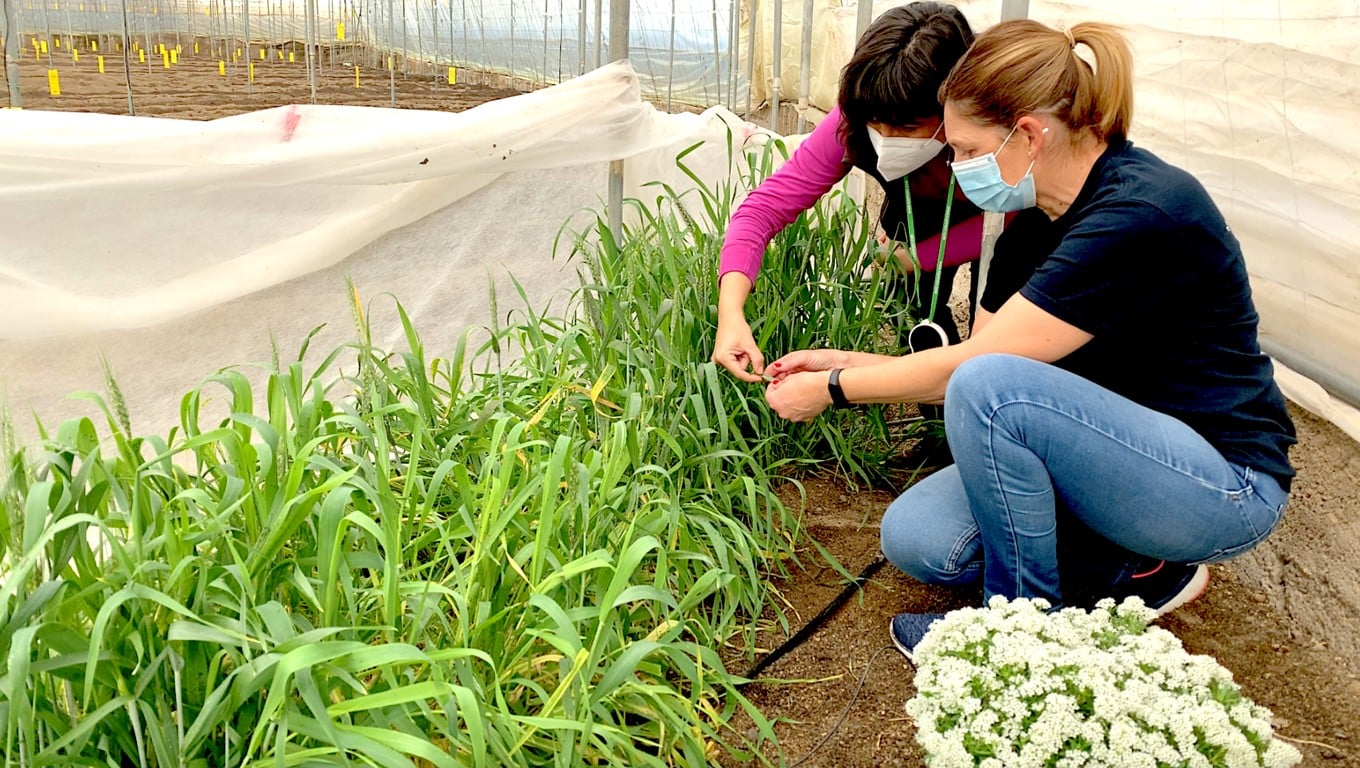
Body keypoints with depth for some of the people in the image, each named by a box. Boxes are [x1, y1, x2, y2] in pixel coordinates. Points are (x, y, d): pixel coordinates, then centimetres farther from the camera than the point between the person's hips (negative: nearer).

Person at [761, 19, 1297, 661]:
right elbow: (971, 361, 7)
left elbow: (975, 365, -24)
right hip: (1116, 456, 8)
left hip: (1225, 485, -8)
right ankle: (1141, 564, 5)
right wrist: (845, 361, 1)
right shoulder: (1034, 222, 2)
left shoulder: (1142, 212, -25)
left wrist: (835, 388, -13)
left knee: (989, 387, -30)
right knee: (913, 538, -10)